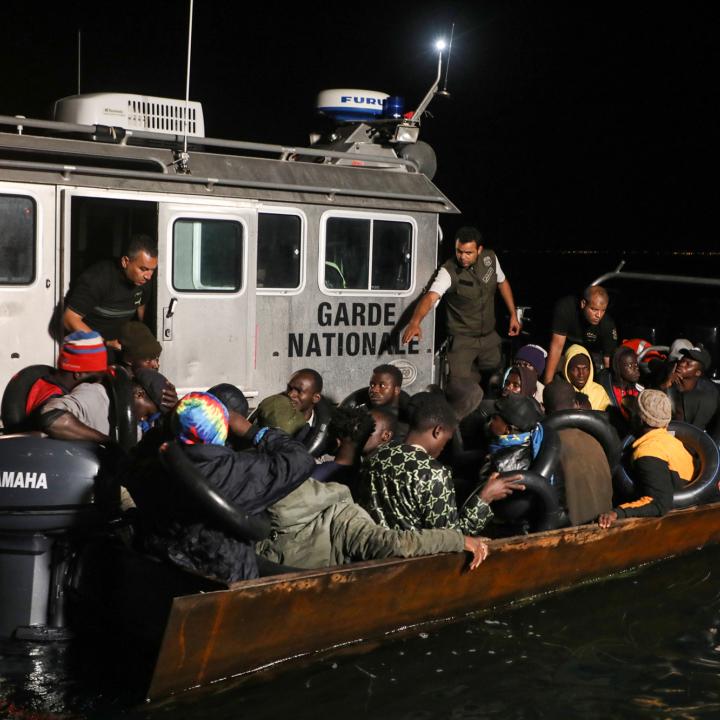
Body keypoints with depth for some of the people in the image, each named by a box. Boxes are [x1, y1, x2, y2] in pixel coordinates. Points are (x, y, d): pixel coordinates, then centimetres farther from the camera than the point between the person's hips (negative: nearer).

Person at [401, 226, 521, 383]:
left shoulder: (490, 258, -7)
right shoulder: (449, 271, -23)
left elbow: (502, 282, 12)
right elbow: (430, 297, -38)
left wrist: (513, 315, 11)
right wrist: (414, 323, -56)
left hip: (490, 336, 5)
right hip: (462, 339, -5)